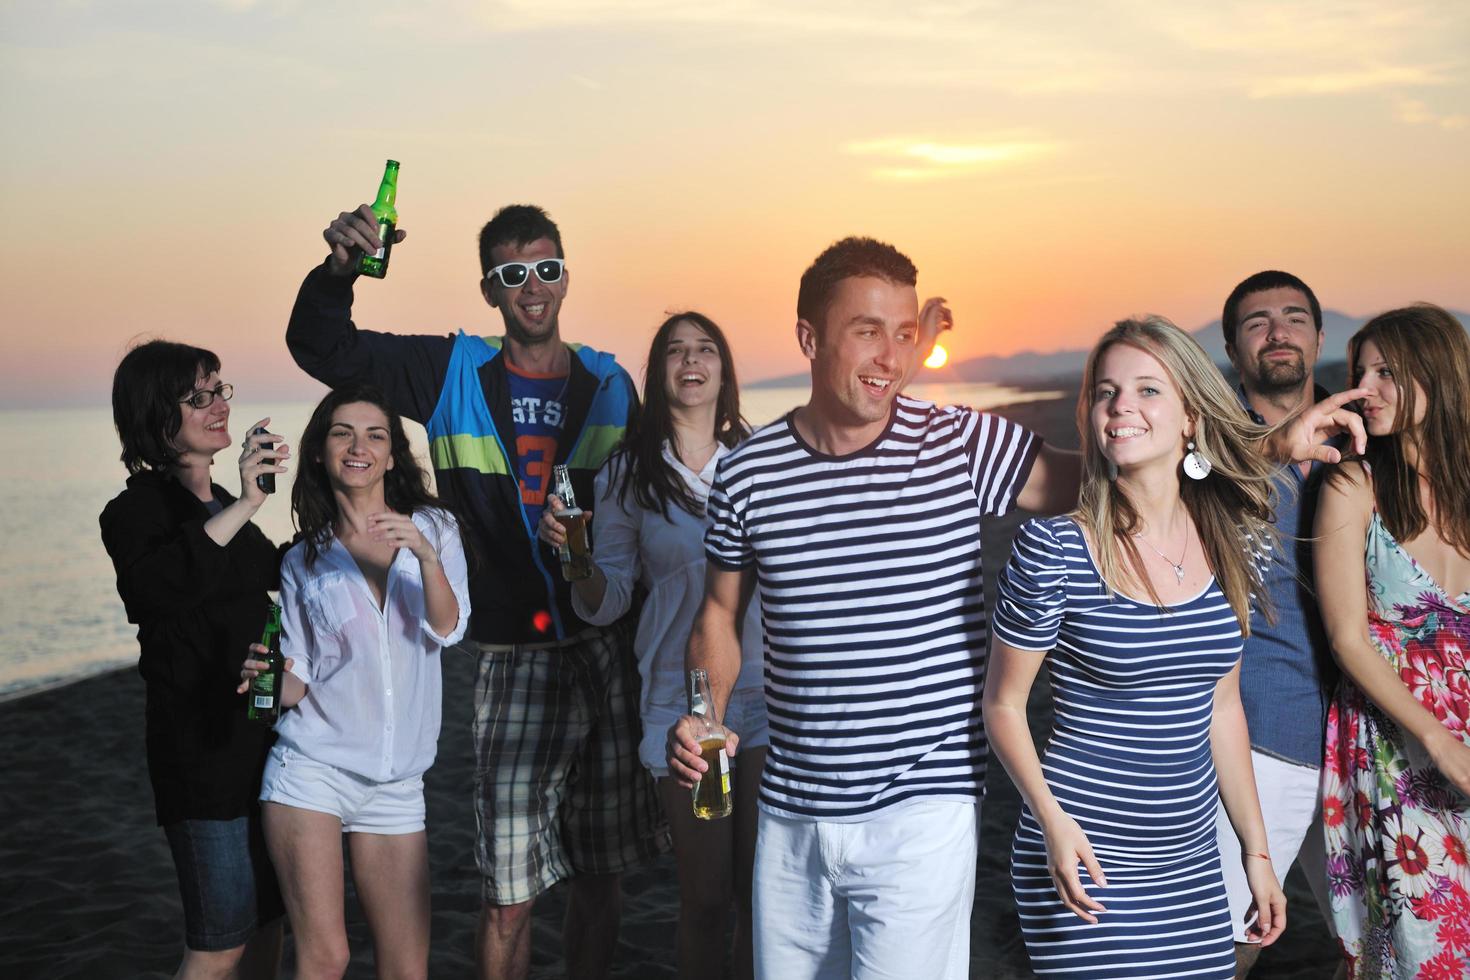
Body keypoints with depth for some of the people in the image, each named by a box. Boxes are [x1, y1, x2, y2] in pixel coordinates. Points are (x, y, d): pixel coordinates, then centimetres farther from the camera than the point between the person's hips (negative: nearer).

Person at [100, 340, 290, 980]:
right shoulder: (135, 512, -11)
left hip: (262, 736, 8)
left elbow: (269, 573, 32)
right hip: (204, 752, -8)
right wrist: (244, 508, -39)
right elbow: (157, 586, -34)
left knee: (266, 925, 15)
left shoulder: (220, 505, 13)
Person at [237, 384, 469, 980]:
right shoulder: (304, 560, 6)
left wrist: (426, 556, -24)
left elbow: (448, 629, -8)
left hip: (396, 782, 1)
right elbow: (297, 679, 7)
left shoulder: (433, 528, 6)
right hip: (311, 768, -1)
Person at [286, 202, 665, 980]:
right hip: (514, 659, -2)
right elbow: (321, 348, 3)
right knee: (508, 894, -3)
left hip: (610, 652, 2)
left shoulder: (610, 385, 7)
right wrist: (339, 268, -16)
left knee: (598, 875, 13)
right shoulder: (453, 374, 2)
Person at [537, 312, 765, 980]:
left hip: (767, 699, 1)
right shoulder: (628, 474, 2)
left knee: (763, 892, 3)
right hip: (680, 705, -1)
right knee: (705, 898, 5)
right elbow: (607, 603, 2)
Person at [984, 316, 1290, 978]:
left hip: (1191, 865, 5)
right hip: (1085, 860, -5)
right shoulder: (1054, 550, -13)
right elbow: (1003, 704, -5)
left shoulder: (1231, 543, 2)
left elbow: (1221, 705, 11)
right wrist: (1054, 822, -19)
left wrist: (1257, 850, 13)